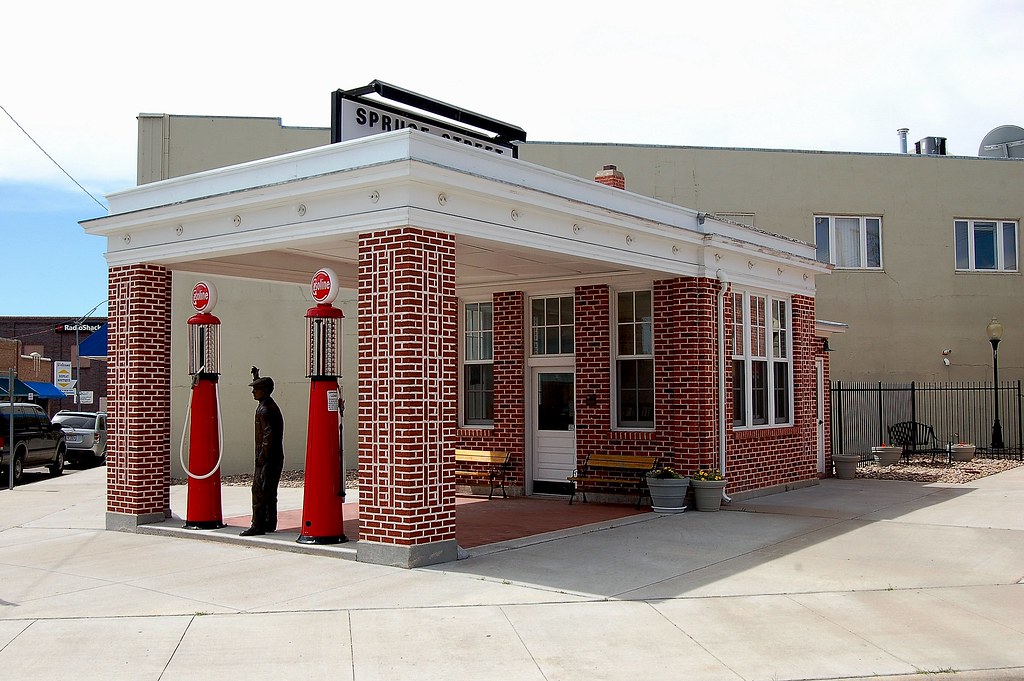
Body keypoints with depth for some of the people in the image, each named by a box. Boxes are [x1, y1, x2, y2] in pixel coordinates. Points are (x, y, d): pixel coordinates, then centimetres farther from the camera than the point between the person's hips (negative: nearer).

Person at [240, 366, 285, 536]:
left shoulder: (264, 410, -16)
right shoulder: (272, 405, 13)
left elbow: (268, 434, -23)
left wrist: (262, 456, -19)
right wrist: (256, 377, 36)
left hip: (267, 458, -10)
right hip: (277, 457, 10)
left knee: (259, 491, -7)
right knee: (270, 491, 14)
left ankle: (258, 526, -7)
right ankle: (270, 524, 20)